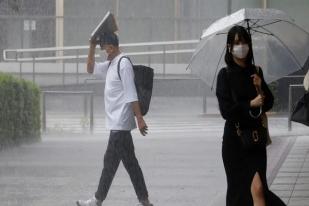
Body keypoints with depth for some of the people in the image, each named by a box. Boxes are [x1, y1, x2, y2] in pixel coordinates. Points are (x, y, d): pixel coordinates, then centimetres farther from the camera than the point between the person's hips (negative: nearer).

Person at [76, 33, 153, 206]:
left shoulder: (123, 64, -15)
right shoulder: (111, 65, 14)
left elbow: (131, 95, -19)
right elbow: (91, 69, 25)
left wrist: (139, 119, -22)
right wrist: (92, 46, 12)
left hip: (120, 123, -10)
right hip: (118, 123, 10)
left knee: (110, 162, -3)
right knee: (130, 162, 9)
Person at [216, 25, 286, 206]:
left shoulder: (255, 72, 8)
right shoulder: (225, 75, -3)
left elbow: (269, 104, 8)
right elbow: (226, 110, -10)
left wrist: (260, 88, -8)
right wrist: (251, 104, -12)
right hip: (235, 138, -2)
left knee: (257, 187, -10)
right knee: (240, 188, 0)